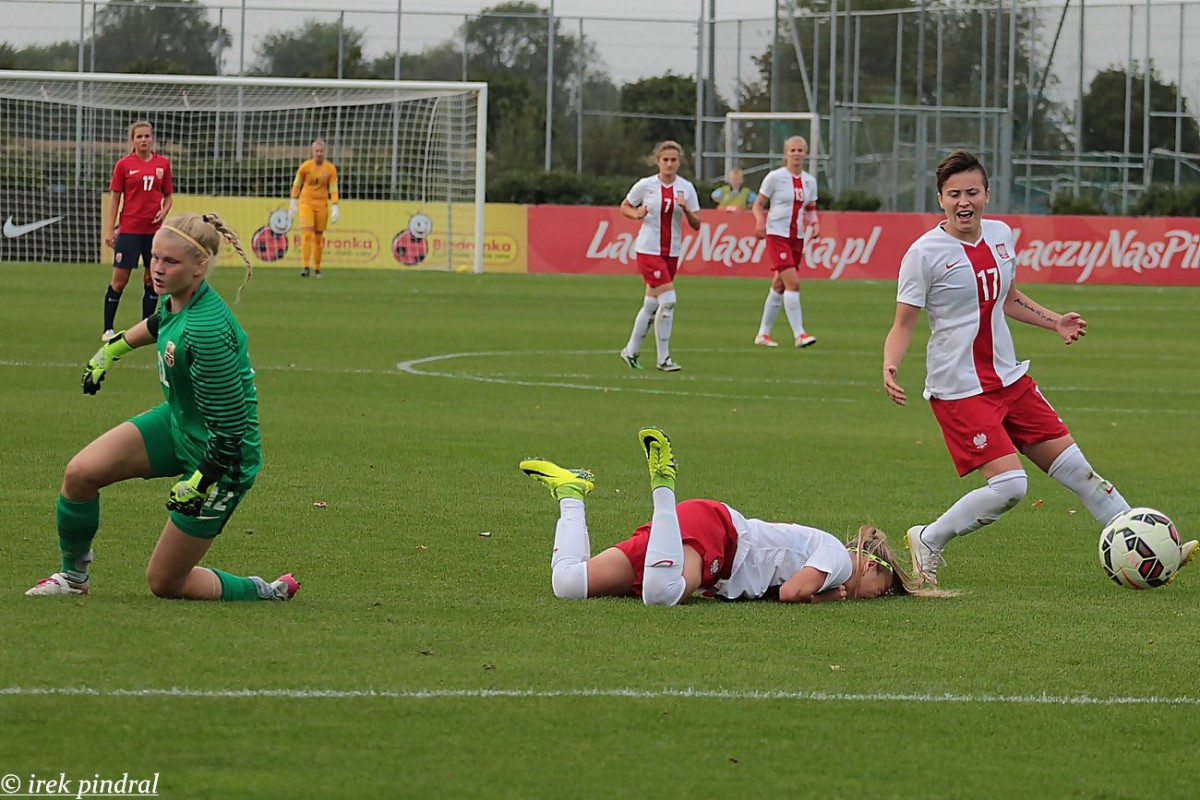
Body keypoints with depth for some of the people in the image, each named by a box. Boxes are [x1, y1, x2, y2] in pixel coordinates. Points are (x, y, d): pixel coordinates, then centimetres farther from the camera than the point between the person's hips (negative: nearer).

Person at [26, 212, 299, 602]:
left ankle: (267, 593, 22)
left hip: (220, 456, -8)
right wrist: (114, 348, 28)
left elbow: (230, 428, -29)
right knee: (80, 473, -7)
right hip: (177, 423, 8)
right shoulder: (177, 298, -9)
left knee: (164, 582, 2)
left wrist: (201, 482, -23)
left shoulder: (206, 332, -35)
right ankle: (74, 575, 18)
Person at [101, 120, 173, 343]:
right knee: (119, 279, -2)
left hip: (154, 229, 3)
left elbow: (168, 195, 13)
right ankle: (108, 328, 6)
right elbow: (114, 197, 0)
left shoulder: (163, 164, 5)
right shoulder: (123, 165, -2)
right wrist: (109, 229, -5)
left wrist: (164, 212, -8)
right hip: (129, 230, -3)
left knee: (152, 278, 6)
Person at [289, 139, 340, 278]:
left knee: (318, 238, 6)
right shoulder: (305, 166, -6)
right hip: (306, 203, -1)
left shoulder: (330, 169, -3)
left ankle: (316, 269, 17)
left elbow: (333, 189, -2)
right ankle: (305, 267, -18)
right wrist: (293, 203, 9)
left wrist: (335, 208, -10)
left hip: (322, 205, 1)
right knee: (307, 234, -14)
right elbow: (296, 184, 6)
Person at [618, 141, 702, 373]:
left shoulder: (686, 188, 2)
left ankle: (631, 351, 26)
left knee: (651, 305, 10)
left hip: (671, 253, 4)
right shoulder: (645, 185, -5)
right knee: (668, 300, -15)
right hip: (648, 250, -4)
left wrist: (686, 208, -17)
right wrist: (636, 214, -12)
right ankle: (663, 358, -7)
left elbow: (696, 225, 2)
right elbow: (624, 206, 9)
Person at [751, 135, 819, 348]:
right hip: (777, 234, -6)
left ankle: (763, 334, 20)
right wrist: (760, 221, -21)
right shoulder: (775, 177, -6)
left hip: (797, 237, 6)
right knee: (793, 283, -17)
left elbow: (810, 209, 18)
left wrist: (814, 222, -3)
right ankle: (799, 334, -17)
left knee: (779, 286, 10)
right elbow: (758, 205, -2)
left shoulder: (809, 181, 8)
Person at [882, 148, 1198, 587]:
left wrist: (1055, 321, 12)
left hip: (1009, 380, 7)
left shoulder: (1000, 235, 6)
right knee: (1009, 485, -18)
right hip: (959, 390, -7)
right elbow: (903, 324, -10)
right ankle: (927, 542, 1)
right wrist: (890, 367, -27)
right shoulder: (925, 253, -13)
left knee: (1073, 466, 8)